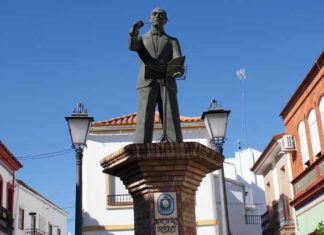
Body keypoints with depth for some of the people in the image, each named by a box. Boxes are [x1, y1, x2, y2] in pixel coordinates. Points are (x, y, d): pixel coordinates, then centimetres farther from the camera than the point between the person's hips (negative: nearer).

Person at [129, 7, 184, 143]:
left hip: (167, 85, 1)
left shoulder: (172, 41, 24)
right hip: (147, 84, -1)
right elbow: (132, 46, -3)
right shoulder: (140, 39, 25)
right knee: (145, 121, -17)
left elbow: (177, 58, 0)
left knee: (172, 122, -13)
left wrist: (179, 68, -26)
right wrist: (134, 30, -26)